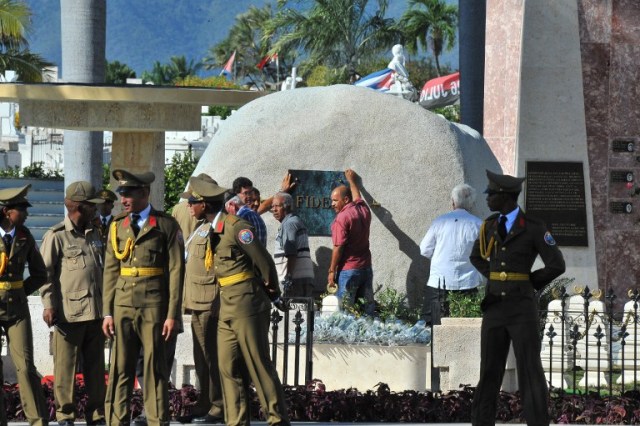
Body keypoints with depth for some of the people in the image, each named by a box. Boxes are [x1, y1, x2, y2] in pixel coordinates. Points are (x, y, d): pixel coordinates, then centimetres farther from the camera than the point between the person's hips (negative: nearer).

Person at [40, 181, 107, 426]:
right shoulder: (56, 236, -5)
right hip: (69, 312, -6)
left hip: (95, 311, 6)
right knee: (65, 366, -2)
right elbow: (45, 273, -7)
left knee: (95, 366, 9)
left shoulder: (94, 235, 16)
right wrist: (48, 305, -14)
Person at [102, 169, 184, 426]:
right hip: (123, 305, 3)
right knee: (120, 369, 2)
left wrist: (172, 314, -8)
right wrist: (107, 312, 6)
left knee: (155, 368, 0)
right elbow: (111, 271, 12)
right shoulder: (117, 226, 12)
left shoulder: (166, 225, 0)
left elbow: (176, 271, -2)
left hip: (154, 306, -3)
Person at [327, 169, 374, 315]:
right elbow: (357, 197, 31)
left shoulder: (342, 218, -15)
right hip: (366, 268, 8)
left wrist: (332, 271, -8)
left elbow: (338, 248, -15)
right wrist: (352, 181, 47)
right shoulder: (363, 210, 6)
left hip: (348, 270, -8)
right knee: (368, 310, 8)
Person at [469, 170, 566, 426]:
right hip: (494, 308, 5)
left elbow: (556, 265, -9)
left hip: (522, 309, -5)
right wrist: (498, 279, 11)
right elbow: (477, 257, 27)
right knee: (489, 371, 5)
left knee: (530, 372, -4)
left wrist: (526, 285, 1)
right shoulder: (490, 225, 10)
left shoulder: (534, 228, -7)